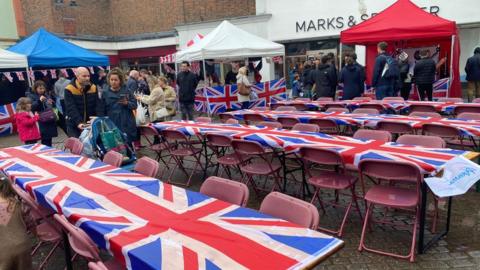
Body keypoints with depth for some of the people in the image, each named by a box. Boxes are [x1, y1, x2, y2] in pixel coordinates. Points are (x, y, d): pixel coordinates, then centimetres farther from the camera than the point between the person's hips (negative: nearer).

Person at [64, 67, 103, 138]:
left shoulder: (93, 87, 1)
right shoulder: (69, 89, -11)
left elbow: (98, 105, -3)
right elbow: (71, 109, -20)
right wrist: (78, 123, -34)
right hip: (74, 126, -3)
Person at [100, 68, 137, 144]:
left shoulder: (126, 91, 3)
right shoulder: (105, 93, 4)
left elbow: (134, 105, 2)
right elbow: (103, 111, 5)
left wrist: (127, 103, -17)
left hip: (127, 126, 0)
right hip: (112, 126, 0)